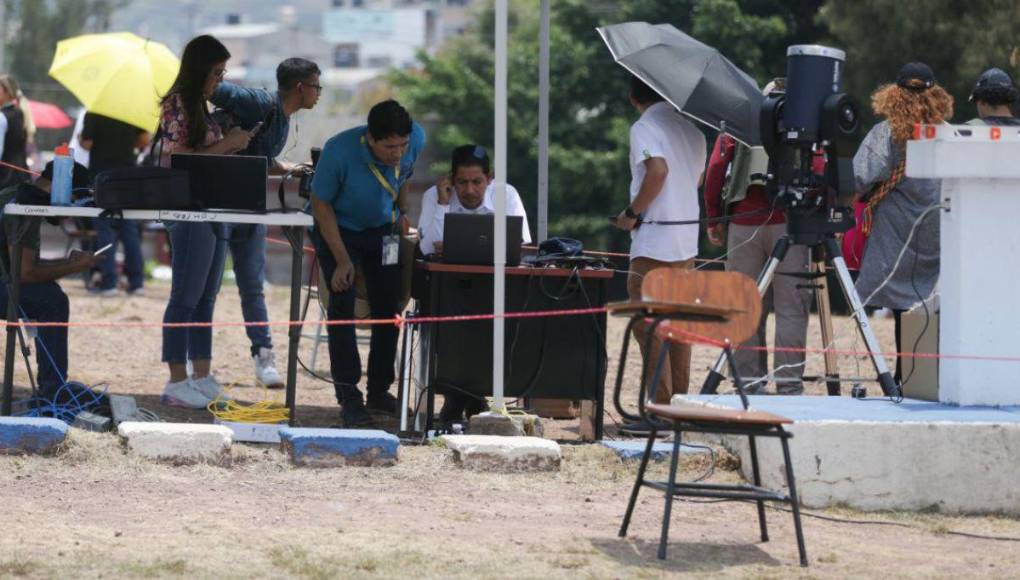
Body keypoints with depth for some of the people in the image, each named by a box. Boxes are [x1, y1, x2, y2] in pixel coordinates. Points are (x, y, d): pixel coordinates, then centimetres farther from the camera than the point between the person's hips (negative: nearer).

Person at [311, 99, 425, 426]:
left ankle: (379, 390, 15)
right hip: (339, 230, -4)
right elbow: (321, 203, -20)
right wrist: (342, 260, -22)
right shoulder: (339, 151, -33)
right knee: (342, 307, -15)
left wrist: (402, 212, 8)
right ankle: (348, 397, -13)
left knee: (388, 310, 2)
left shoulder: (416, 139, -21)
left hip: (382, 229, 4)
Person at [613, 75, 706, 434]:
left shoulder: (644, 128, -9)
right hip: (687, 240, 8)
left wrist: (632, 212, -14)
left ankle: (660, 408, -11)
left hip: (654, 242, -8)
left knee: (648, 324, -7)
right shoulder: (690, 129, 14)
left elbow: (658, 170, -24)